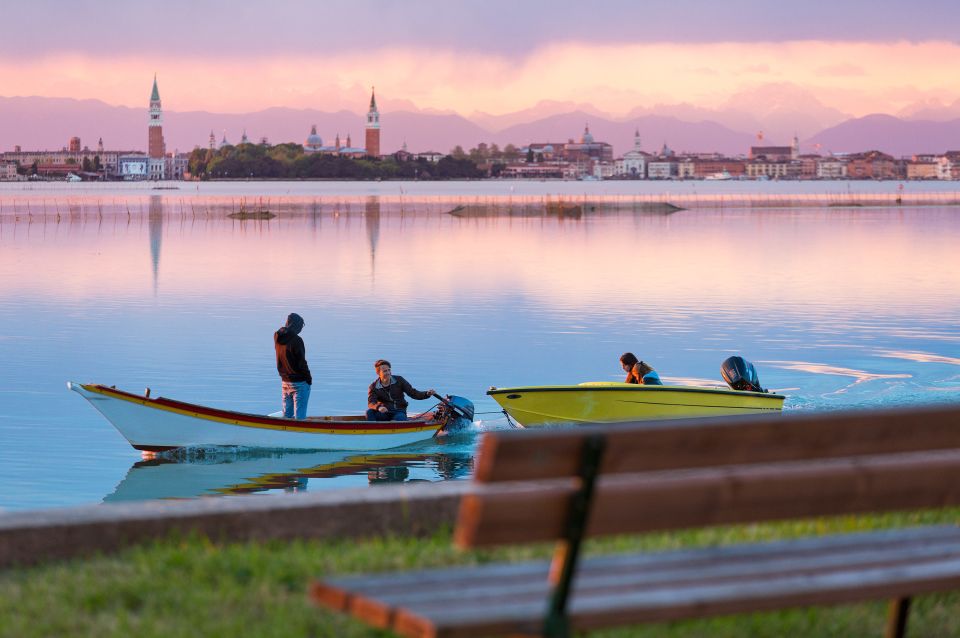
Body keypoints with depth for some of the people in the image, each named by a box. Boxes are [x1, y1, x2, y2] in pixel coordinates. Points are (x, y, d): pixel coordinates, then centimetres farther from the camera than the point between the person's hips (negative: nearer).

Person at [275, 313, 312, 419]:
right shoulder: (296, 340, -19)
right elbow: (301, 362, -16)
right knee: (300, 415, -3)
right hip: (299, 382, -7)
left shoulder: (278, 337, 2)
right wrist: (309, 378, -6)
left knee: (287, 414, 15)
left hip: (284, 381, 7)